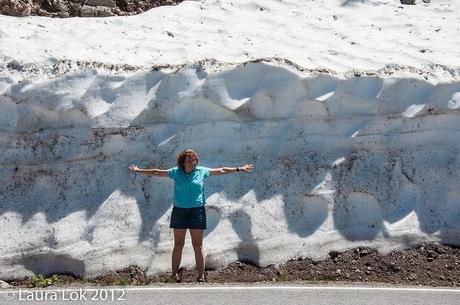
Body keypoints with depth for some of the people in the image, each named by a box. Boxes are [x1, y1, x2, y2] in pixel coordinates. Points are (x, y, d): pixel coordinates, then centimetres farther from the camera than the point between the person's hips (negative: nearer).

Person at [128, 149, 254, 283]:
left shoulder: (202, 171, 3)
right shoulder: (175, 172, 3)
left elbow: (221, 170, 10)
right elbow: (157, 172, 10)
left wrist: (239, 169, 13)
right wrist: (139, 170, 14)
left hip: (197, 211, 0)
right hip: (179, 211, 1)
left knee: (198, 245, 2)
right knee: (178, 244, 6)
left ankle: (201, 275, 7)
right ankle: (175, 273, 14)